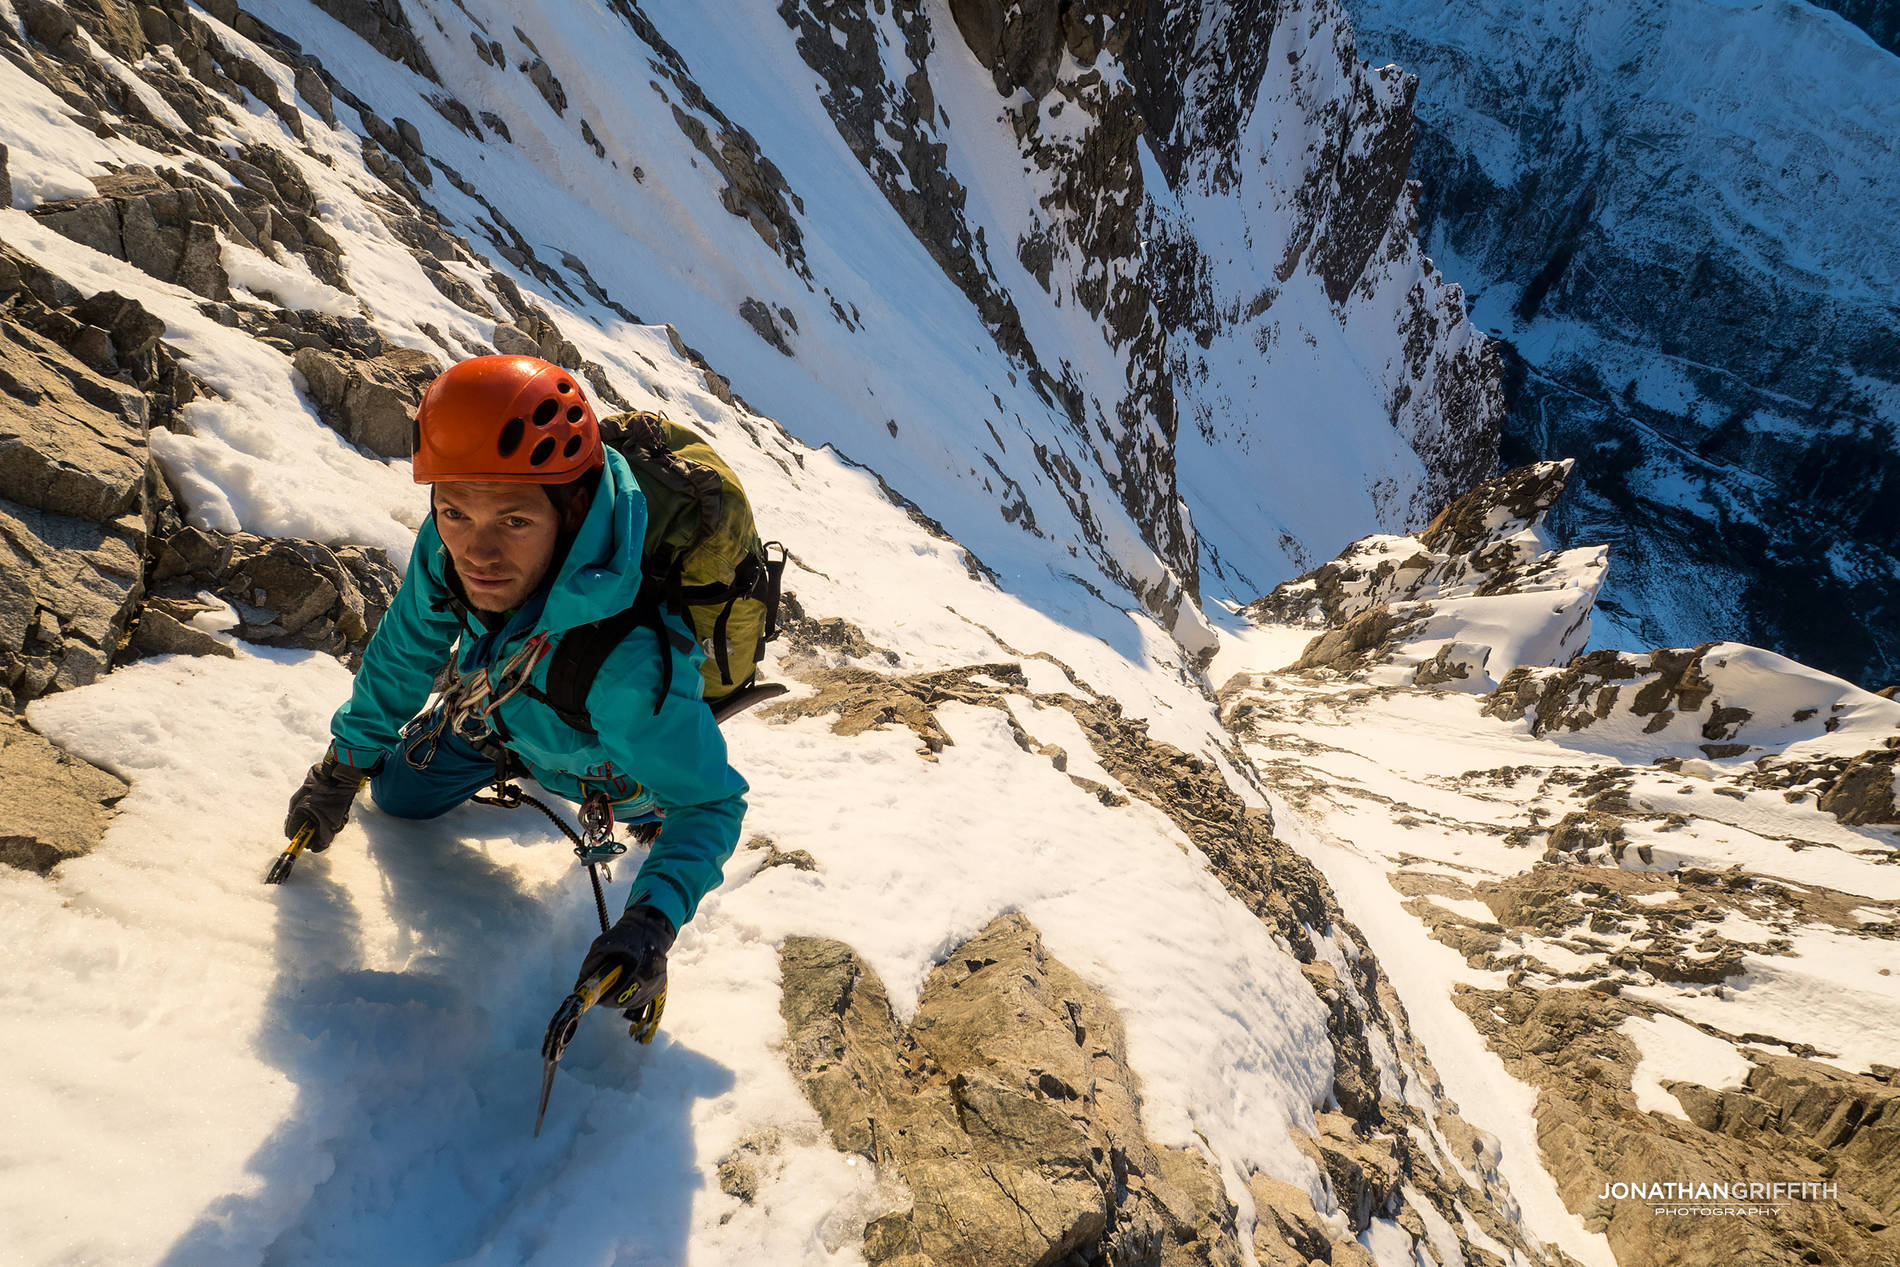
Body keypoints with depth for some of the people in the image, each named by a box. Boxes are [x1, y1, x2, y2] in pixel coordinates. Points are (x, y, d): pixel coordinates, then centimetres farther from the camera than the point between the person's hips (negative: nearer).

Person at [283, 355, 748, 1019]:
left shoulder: (630, 663, -51)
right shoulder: (449, 547, -33)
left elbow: (710, 803, -36)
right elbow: (406, 651, -10)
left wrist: (653, 923, -50)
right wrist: (342, 769, 0)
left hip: (604, 760, -4)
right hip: (503, 701, 5)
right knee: (398, 792, 19)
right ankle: (511, 763, 40)